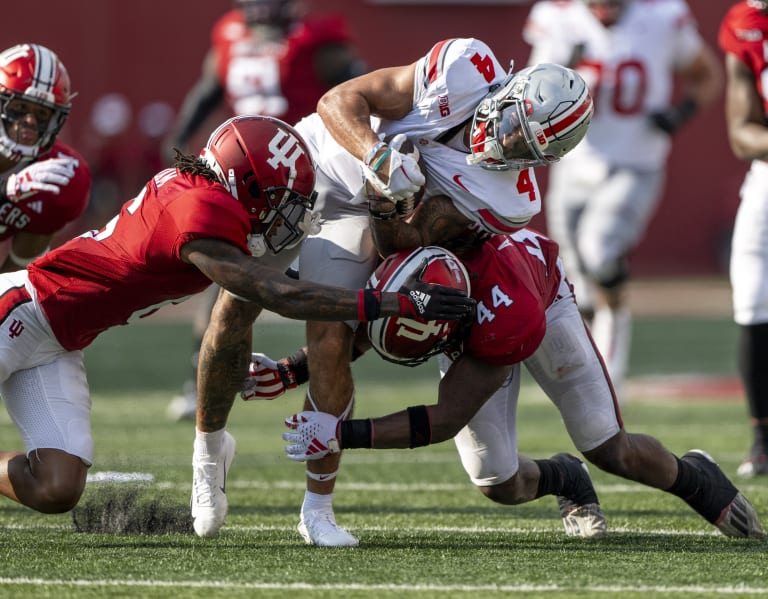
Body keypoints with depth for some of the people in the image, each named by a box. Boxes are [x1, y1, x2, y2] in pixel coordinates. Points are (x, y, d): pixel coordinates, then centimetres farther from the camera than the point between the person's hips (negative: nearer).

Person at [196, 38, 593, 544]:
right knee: (230, 326, 0)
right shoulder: (465, 69, -27)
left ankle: (318, 510, 3)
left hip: (357, 214, 0)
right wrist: (378, 155, -37)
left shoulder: (509, 202, -22)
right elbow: (340, 101, -22)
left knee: (331, 346, -14)